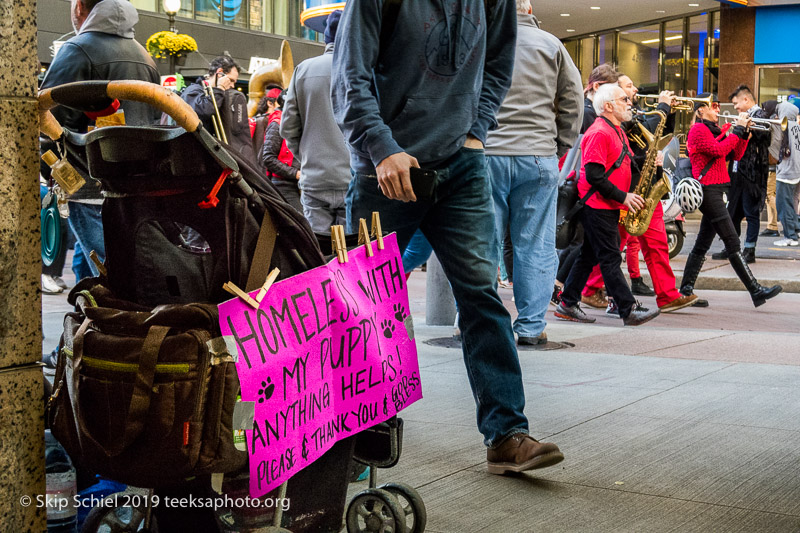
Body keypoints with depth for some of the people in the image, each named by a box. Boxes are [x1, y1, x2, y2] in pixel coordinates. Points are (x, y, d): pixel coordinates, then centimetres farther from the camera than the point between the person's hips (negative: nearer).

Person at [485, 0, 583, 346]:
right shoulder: (550, 44, 6)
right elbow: (573, 101, 8)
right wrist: (558, 148, 15)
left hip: (485, 154, 0)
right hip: (538, 156, 1)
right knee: (535, 246, 5)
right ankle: (531, 327, 8)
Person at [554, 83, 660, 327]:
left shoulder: (617, 131, 17)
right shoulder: (599, 133, -16)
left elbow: (622, 163, 25)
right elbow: (594, 175, -22)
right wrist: (623, 197, -18)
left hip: (609, 206, 10)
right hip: (597, 205, -10)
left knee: (589, 256, 12)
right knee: (610, 259, -6)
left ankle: (568, 305, 18)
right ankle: (629, 310, -6)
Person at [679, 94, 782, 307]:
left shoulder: (714, 130, 20)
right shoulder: (698, 129, -8)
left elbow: (736, 155, 16)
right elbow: (719, 150, -21)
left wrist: (745, 132, 3)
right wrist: (738, 128, -14)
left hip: (715, 191, 10)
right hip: (708, 190, -10)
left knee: (702, 244, 10)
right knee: (732, 242, -12)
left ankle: (686, 290, 14)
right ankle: (755, 291, -14)